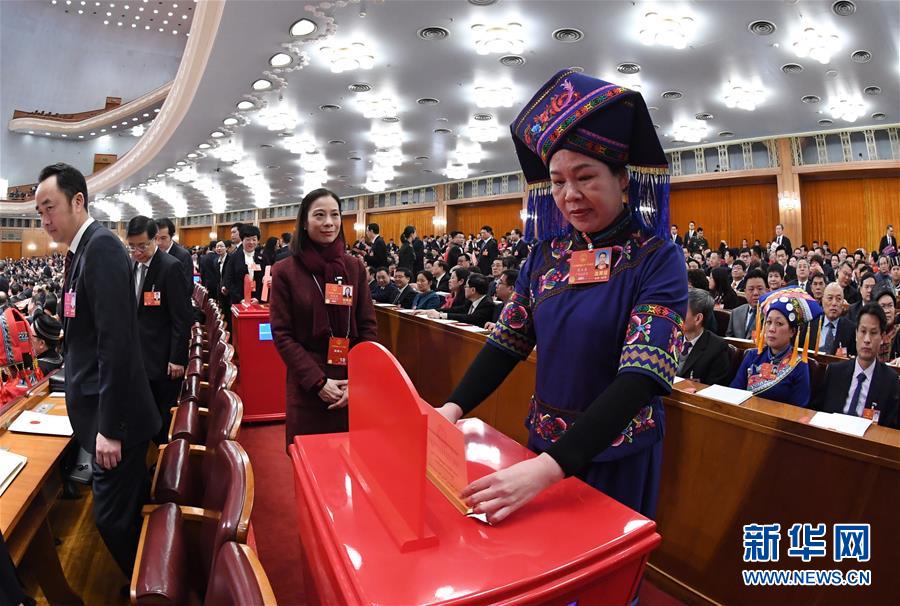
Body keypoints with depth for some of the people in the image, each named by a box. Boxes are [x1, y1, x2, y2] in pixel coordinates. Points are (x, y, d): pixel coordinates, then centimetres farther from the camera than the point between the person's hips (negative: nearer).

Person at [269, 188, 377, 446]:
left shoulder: (355, 267, 4)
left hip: (352, 384, 2)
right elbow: (282, 335, -5)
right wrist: (318, 382, -13)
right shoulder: (285, 271, -3)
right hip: (307, 385, -2)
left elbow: (368, 326, 3)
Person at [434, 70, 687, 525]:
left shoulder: (657, 259, -16)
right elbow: (507, 342, 0)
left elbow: (641, 377, -26)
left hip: (616, 451, -4)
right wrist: (453, 408, -16)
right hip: (544, 440, 4)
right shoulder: (547, 254, -1)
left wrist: (548, 468, -36)